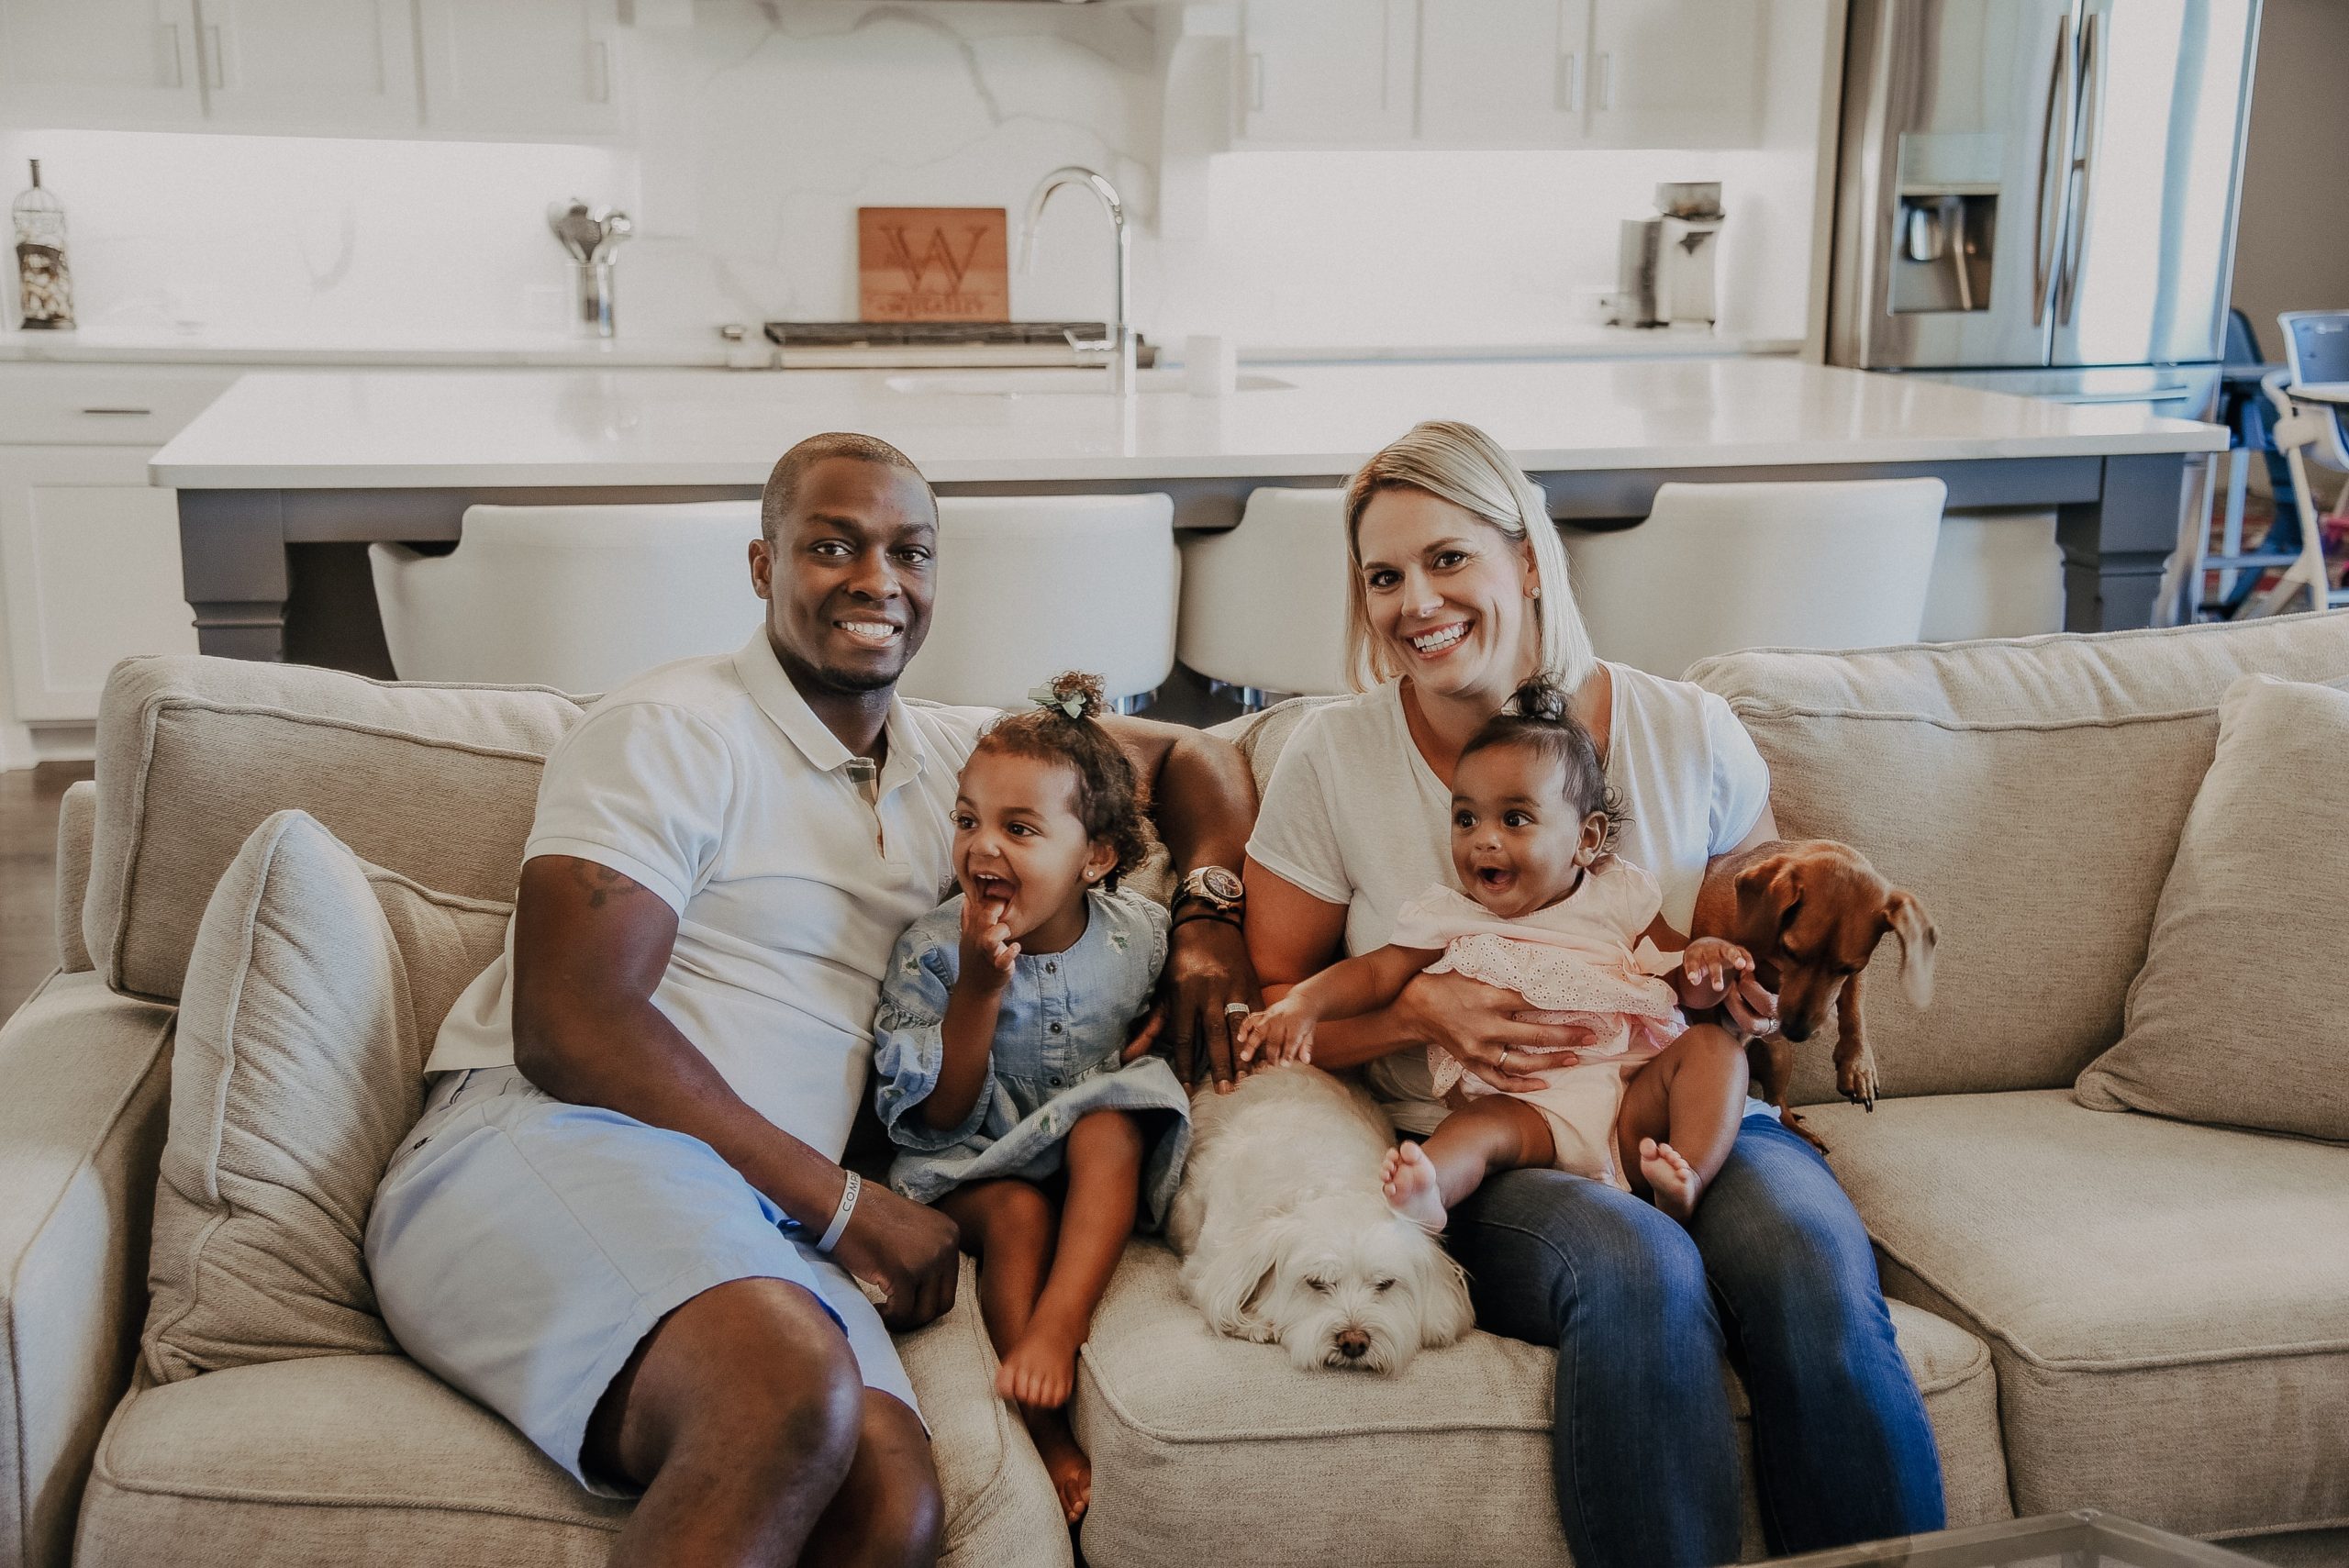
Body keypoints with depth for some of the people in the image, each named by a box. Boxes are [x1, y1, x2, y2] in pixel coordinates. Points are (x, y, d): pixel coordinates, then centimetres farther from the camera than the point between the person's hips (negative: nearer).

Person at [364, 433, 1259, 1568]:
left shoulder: (948, 755, 21)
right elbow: (568, 1025, -11)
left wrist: (1206, 919, 11)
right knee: (793, 1392, -38)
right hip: (545, 1148, -5)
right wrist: (843, 1205, -9)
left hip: (761, 1224, 5)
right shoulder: (670, 732, 0)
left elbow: (1186, 755, 33)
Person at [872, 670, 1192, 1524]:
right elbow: (939, 1116, -15)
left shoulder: (1139, 935, -7)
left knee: (1113, 1119, -29)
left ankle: (1057, 1324, -37)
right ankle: (1046, 1422, -27)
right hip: (973, 1163, -2)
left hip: (1092, 1164, 2)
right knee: (1018, 1213, -32)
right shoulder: (931, 950, -14)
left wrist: (1165, 1049, -9)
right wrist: (977, 988, -28)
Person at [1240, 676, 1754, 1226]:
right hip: (1526, 1106, -2)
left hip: (1634, 1100, 2)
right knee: (1483, 1123, -32)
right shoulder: (1444, 916, 14)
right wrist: (1303, 1003, -10)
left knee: (1713, 1043, -19)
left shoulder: (1620, 896, 14)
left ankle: (1685, 1182, -36)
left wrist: (1705, 961, -8)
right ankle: (1421, 1196, -61)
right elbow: (1374, 973, 9)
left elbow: (1681, 980, 16)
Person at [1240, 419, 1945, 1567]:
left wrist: (1759, 992, -5)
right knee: (1638, 1267, -35)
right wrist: (1422, 1011, -13)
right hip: (1478, 1158, -2)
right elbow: (1274, 1007, 6)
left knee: (1812, 1256, -31)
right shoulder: (1329, 762, 1)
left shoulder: (1686, 730, 5)